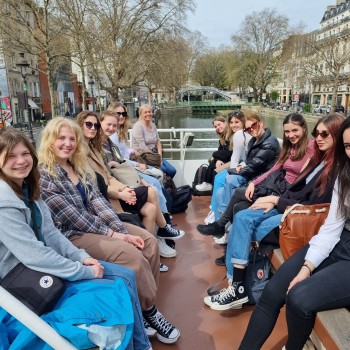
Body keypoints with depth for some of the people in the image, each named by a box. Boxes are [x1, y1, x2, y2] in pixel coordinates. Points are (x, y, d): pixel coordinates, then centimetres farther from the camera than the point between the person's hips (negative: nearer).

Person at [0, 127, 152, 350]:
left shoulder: (26, 187, 4)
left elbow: (50, 232, 7)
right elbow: (32, 255, -26)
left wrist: (81, 256, -5)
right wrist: (84, 271, -19)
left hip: (45, 261, 8)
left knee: (126, 276, 1)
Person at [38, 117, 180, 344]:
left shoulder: (79, 167, 9)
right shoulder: (43, 176, -15)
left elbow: (97, 200, 0)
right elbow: (73, 218, -19)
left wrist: (121, 230, -12)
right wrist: (112, 234, -18)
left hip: (93, 223, 8)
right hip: (72, 234, -8)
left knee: (149, 241, -7)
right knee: (132, 254, -23)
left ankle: (145, 304, 3)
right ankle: (149, 311, -1)